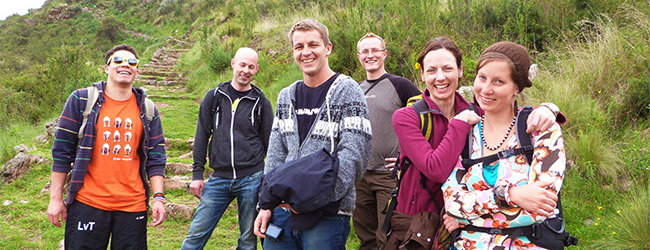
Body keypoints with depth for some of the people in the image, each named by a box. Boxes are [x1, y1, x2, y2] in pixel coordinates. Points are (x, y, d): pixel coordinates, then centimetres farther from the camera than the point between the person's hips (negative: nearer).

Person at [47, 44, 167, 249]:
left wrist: (158, 197, -1)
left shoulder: (147, 110, 9)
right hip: (87, 203, -2)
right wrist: (56, 198, 1)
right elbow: (62, 151, 3)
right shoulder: (81, 100, 2)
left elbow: (155, 158, 8)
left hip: (133, 207, 2)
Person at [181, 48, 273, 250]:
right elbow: (202, 136, 9)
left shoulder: (261, 102, 5)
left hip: (252, 179, -1)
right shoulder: (214, 97, 8)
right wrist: (197, 174, 4)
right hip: (219, 178, 1)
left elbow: (270, 144, 8)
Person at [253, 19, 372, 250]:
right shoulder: (286, 96, 14)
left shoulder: (347, 92, -6)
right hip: (282, 209, 5)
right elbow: (275, 157, 13)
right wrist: (266, 205, 5)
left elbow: (353, 157, -15)